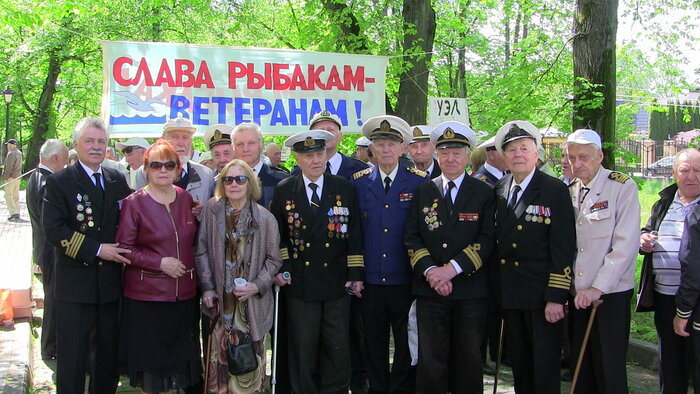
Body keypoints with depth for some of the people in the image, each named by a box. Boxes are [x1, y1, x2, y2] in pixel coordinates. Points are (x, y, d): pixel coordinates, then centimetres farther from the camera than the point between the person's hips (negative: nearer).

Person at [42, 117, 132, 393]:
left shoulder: (117, 180, 10)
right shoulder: (59, 182, -5)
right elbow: (54, 231, -14)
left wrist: (121, 250, -3)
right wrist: (97, 250, -18)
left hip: (111, 283, 5)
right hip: (75, 283, -5)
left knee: (108, 352, 15)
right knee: (72, 356, 2)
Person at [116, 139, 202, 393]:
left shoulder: (186, 199, 7)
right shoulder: (134, 203, -6)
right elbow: (124, 248, -8)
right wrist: (160, 263, -17)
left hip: (184, 293, 4)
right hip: (146, 294, -4)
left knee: (178, 357, 11)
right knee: (149, 360, 4)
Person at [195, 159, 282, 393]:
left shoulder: (265, 218, -4)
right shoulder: (211, 209, 1)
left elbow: (273, 259, 2)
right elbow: (202, 250, 2)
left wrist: (258, 285, -12)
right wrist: (207, 287, -4)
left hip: (251, 301, -1)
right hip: (220, 300, 1)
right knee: (219, 358, 5)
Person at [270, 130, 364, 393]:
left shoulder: (344, 188, 5)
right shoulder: (284, 190, 5)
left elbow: (355, 235, 4)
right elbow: (277, 235, 10)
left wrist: (356, 274, -1)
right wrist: (280, 268, -1)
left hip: (337, 283, 1)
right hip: (300, 285, 0)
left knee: (338, 349, 5)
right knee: (303, 350, 4)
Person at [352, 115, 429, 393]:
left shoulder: (419, 182, 0)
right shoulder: (359, 182, 5)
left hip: (406, 282, -1)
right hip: (370, 282, 2)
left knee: (407, 346, 7)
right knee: (374, 346, 10)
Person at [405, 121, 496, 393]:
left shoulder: (484, 194, 4)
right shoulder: (423, 192, 11)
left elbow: (487, 240, -5)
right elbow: (412, 237, 5)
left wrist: (452, 268, -16)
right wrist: (429, 271, -11)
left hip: (470, 289, -1)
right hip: (430, 289, 1)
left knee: (468, 358, 7)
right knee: (431, 357, 1)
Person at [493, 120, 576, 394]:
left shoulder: (555, 191, -7)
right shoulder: (498, 192, 8)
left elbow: (563, 248, -12)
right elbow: (495, 242, 10)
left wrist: (556, 297, -16)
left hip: (542, 294, -5)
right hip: (509, 294, 5)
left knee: (546, 370, 2)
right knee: (518, 363, 15)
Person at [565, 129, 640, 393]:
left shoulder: (622, 187, -7)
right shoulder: (569, 191, 10)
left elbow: (626, 244, -13)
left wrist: (598, 287, -17)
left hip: (610, 295, -5)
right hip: (577, 294, 5)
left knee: (609, 372, -1)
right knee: (581, 371, 10)